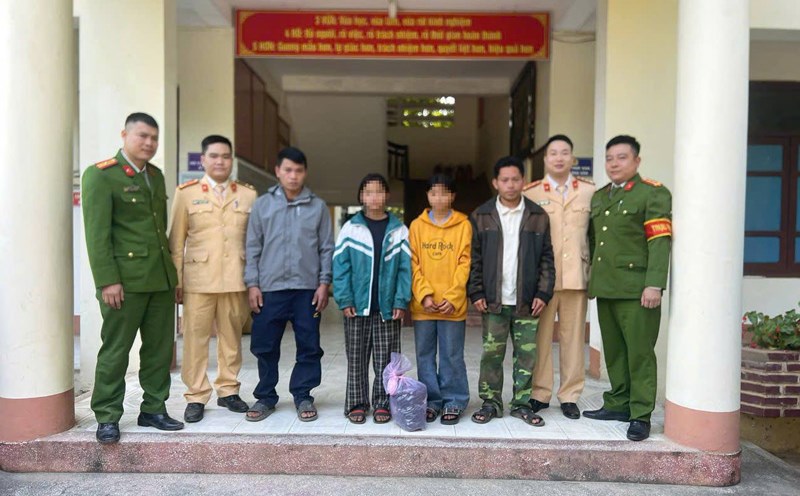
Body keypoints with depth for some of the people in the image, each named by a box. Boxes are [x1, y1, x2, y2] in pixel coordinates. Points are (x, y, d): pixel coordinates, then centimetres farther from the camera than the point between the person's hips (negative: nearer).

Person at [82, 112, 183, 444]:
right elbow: (96, 233, -11)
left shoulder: (156, 176, 15)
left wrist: (170, 269, 12)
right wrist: (107, 281, -15)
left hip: (161, 278, 7)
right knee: (115, 350, 4)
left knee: (160, 349, 10)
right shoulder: (100, 175, -5)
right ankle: (107, 417, 17)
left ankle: (153, 409, 23)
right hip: (124, 279, -6)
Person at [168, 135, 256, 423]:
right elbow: (176, 241, 5)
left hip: (236, 279, 2)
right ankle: (196, 397, 13)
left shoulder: (248, 195, 11)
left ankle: (228, 391, 23)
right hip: (198, 278, -1)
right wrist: (176, 280, 0)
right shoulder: (186, 193, 7)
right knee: (195, 338, 1)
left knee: (232, 337, 9)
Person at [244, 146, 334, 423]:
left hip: (307, 289, 0)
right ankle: (265, 397, 23)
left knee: (308, 346, 5)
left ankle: (303, 396, 20)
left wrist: (324, 283, -2)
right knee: (265, 346, 7)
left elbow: (327, 248, 6)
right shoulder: (263, 204, 7)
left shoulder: (318, 207, 6)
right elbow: (252, 248, 5)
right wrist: (252, 284, -1)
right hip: (270, 288, 0)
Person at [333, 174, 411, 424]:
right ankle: (357, 404, 21)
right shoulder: (350, 228, 2)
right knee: (356, 359, 9)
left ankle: (382, 403, 21)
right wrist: (345, 300, -8)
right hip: (357, 307, 0)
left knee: (385, 360, 8)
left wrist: (401, 301, -8)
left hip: (387, 308, 0)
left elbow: (405, 268, 1)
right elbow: (340, 266, -1)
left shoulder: (399, 230, 4)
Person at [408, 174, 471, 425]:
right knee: (425, 355, 9)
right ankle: (432, 401, 22)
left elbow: (464, 263, -3)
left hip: (453, 305, -2)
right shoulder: (417, 225, 6)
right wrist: (424, 295, -10)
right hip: (423, 305, 2)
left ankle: (454, 402, 19)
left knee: (452, 356, 6)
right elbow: (413, 264, 2)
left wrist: (452, 297, -11)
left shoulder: (463, 225, 2)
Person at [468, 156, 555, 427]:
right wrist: (476, 293, -4)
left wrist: (543, 293, -2)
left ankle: (522, 403, 22)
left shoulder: (538, 216, 5)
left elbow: (546, 259, 5)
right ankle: (490, 403, 19)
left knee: (527, 355, 7)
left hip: (527, 302, 1)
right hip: (493, 301, -1)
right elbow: (473, 258, 2)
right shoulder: (481, 216, 3)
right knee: (491, 354, 5)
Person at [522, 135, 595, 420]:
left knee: (573, 337, 7)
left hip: (576, 275, 1)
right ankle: (539, 394, 17)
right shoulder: (530, 193, 5)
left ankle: (570, 396, 19)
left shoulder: (590, 191, 9)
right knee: (540, 337, 4)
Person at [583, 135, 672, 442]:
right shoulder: (598, 197, 20)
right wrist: (590, 279, 16)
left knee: (639, 352, -2)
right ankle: (618, 404, 23)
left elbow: (660, 241, -10)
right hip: (605, 288, 6)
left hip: (636, 289, -6)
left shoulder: (653, 193, -1)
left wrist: (654, 284, -18)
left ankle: (641, 415, 8)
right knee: (613, 351, 12)